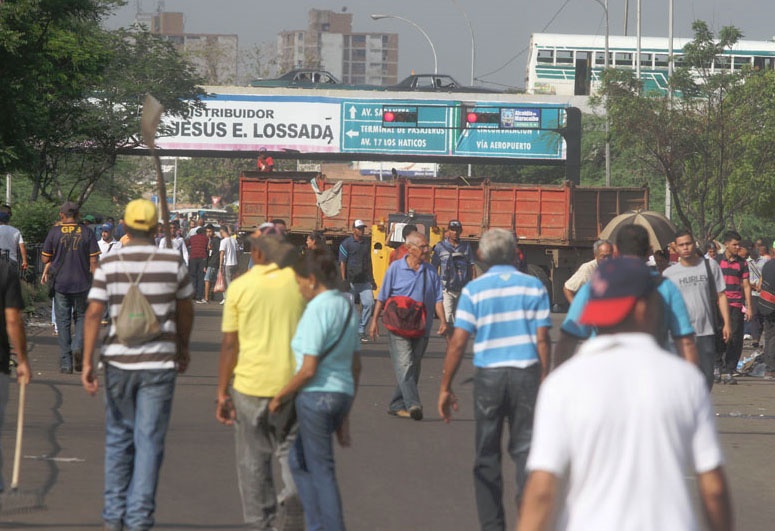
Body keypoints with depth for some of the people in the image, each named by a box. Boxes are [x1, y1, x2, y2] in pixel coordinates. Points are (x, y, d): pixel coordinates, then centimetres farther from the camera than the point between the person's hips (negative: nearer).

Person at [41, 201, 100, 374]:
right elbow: (93, 261, -2)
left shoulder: (54, 232, -3)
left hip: (60, 282, 0)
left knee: (63, 321, 5)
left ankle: (66, 363, 3)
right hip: (82, 283, 0)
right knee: (81, 316, 16)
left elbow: (45, 258, 1)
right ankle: (78, 346, -10)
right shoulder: (87, 233, -1)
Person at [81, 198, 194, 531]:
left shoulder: (109, 264, -2)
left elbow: (93, 313, -8)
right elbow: (185, 311, 8)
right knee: (149, 441, 2)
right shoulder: (172, 262, -2)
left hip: (119, 361, 1)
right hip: (159, 363, -1)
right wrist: (183, 349, 24)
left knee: (118, 438, 15)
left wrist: (87, 363, -5)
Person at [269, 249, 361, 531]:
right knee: (299, 462, 20)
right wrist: (345, 415, 22)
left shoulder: (317, 309, -15)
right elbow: (356, 365, 16)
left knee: (321, 471, -1)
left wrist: (280, 396, -5)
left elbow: (308, 370, -19)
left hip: (317, 394, -9)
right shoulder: (346, 306, 11)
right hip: (342, 392, 9)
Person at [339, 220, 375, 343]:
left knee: (369, 303, -7)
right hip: (351, 281, -4)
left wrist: (372, 279, 22)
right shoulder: (346, 244, -3)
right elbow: (342, 263, -6)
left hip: (364, 281, 5)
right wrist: (344, 281, -13)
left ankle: (361, 330, 4)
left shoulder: (366, 243, 14)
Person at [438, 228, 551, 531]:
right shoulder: (534, 287, 2)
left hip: (488, 375, 0)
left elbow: (458, 342, -5)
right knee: (525, 449, 3)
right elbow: (542, 339, -1)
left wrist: (445, 387, 0)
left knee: (487, 455, 11)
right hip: (526, 373, 0)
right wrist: (543, 381, 7)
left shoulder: (473, 290, -1)